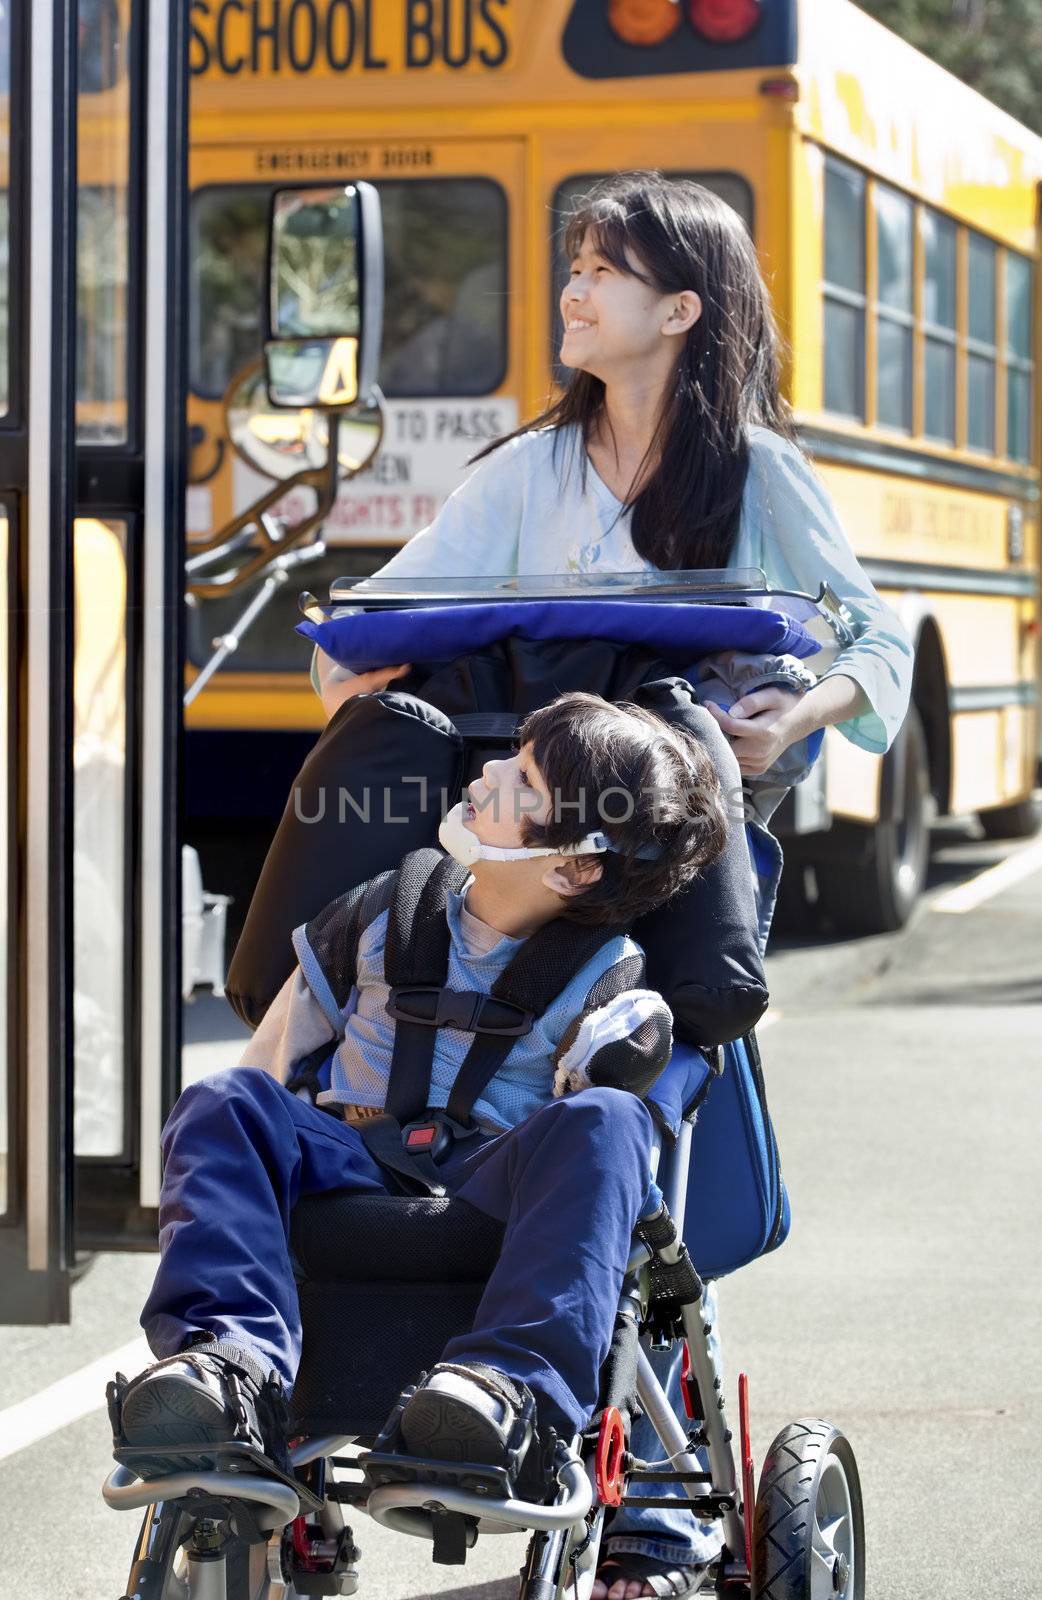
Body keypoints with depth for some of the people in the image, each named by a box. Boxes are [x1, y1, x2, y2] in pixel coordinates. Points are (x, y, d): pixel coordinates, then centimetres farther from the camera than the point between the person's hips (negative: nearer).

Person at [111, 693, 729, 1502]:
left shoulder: (604, 984, 5)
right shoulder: (390, 912, 14)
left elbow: (590, 1134, -3)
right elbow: (271, 1064, 18)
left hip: (493, 1180, -3)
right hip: (353, 1166, 3)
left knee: (604, 1121, -34)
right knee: (222, 1103, -24)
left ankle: (516, 1381, -54)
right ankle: (232, 1358, -46)